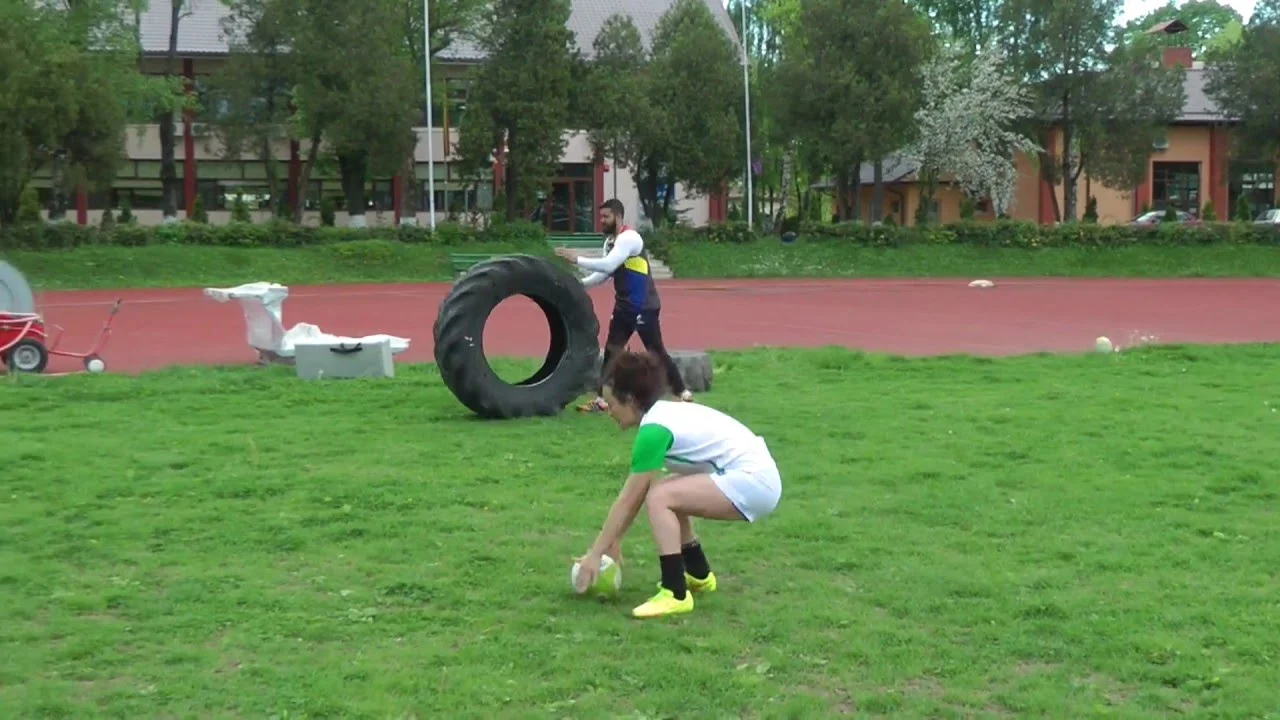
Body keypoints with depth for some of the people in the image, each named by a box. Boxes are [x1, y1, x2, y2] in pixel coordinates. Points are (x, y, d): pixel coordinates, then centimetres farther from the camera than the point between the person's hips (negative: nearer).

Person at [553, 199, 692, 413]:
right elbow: (605, 273, 14)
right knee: (611, 350, 5)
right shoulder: (610, 241, 10)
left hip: (643, 306, -9)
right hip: (623, 306, 9)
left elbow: (608, 265, -29)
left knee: (656, 350, -2)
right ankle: (601, 399, 8)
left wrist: (577, 259, -26)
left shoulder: (629, 238, -19)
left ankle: (682, 391, 11)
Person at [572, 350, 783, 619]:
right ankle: (699, 574, 29)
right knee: (669, 494, 16)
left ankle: (675, 594, -14)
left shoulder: (654, 429, -15)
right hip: (756, 475, 10)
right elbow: (634, 495, 18)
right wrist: (615, 541, 21)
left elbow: (627, 501, -11)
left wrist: (595, 553, -4)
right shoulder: (662, 414, 12)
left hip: (753, 481, -10)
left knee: (660, 498, -16)